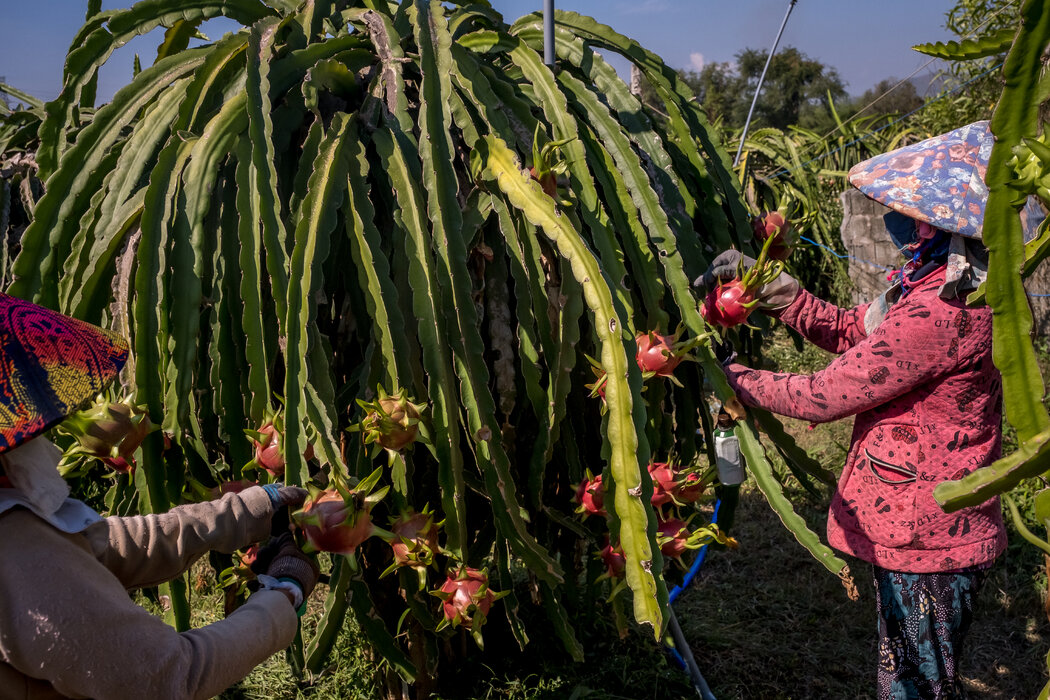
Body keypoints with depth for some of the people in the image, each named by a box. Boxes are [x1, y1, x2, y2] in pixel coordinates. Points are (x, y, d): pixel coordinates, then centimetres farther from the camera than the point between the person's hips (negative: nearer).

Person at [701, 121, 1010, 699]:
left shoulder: (940, 312, -30)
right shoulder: (937, 280, 3)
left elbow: (824, 396, -25)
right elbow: (851, 332, 8)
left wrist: (727, 379, -13)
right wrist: (765, 285, -1)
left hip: (925, 539, -9)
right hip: (921, 525, 9)